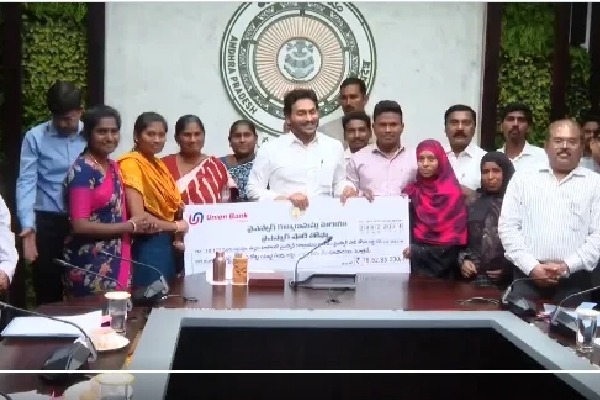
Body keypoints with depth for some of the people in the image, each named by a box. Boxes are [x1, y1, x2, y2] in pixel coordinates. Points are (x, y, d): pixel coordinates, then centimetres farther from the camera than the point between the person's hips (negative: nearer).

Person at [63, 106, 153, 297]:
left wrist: (138, 224, -1)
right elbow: (80, 225, -19)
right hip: (90, 267, -8)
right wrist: (129, 226, -13)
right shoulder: (82, 170, -13)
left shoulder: (113, 167, 11)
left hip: (117, 262, 8)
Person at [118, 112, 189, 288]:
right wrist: (175, 226, -8)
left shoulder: (159, 164, 13)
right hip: (148, 246, -8)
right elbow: (138, 215, -20)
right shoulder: (131, 163, -12)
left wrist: (178, 235, -3)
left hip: (167, 244, 8)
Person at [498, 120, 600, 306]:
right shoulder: (522, 179, 11)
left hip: (574, 279, -1)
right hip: (527, 275, 1)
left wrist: (567, 266, -12)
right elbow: (508, 226, 3)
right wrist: (532, 266, -8)